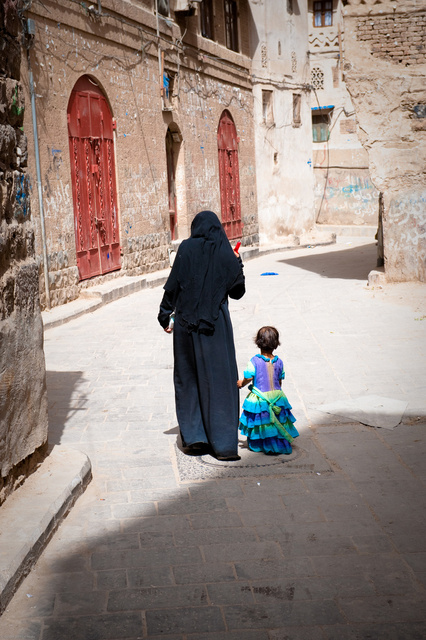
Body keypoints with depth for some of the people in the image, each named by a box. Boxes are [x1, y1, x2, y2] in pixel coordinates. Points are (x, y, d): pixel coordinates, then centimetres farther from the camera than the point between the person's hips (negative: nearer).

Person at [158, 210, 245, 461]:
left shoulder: (187, 248, -5)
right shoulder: (226, 253, -1)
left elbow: (173, 285, -6)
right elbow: (238, 291, 6)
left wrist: (165, 315, 4)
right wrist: (237, 262, 18)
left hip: (187, 324, 0)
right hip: (216, 325, 0)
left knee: (188, 378, 13)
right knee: (219, 381, 4)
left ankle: (195, 437, 13)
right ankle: (223, 444, 2)